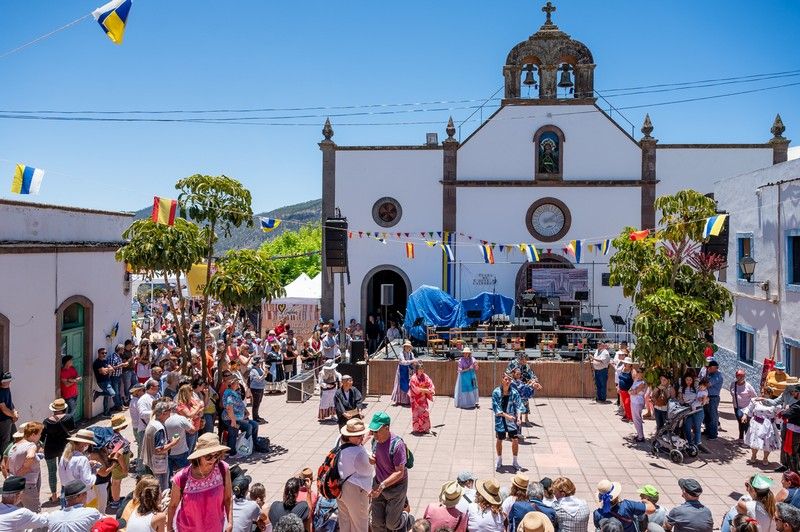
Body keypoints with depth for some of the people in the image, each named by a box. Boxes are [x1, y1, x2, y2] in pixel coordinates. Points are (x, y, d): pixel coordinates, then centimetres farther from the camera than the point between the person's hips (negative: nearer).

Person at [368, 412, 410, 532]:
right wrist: (371, 460, -12)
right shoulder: (375, 440, -7)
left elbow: (399, 472, -27)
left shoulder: (397, 444, -29)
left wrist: (382, 486, -35)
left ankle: (405, 518, 39)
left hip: (396, 487, -6)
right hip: (379, 483, 6)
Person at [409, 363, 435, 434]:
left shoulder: (425, 377, 0)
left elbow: (430, 384, -3)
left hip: (423, 398, 4)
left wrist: (431, 390, -23)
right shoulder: (413, 378, -13)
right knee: (417, 413, 2)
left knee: (425, 412, 3)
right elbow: (415, 389, -18)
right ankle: (417, 428, 12)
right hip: (416, 398, -4)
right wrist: (424, 390, -22)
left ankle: (425, 428, 12)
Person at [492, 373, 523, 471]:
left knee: (515, 440, -2)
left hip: (512, 420, 1)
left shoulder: (514, 393, -5)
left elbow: (518, 406, -1)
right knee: (499, 440, 12)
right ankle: (499, 460, 34)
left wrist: (518, 417, -17)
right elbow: (495, 408, -11)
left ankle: (515, 461, 18)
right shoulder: (496, 392, -10)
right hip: (500, 420, -1)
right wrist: (506, 415, -20)